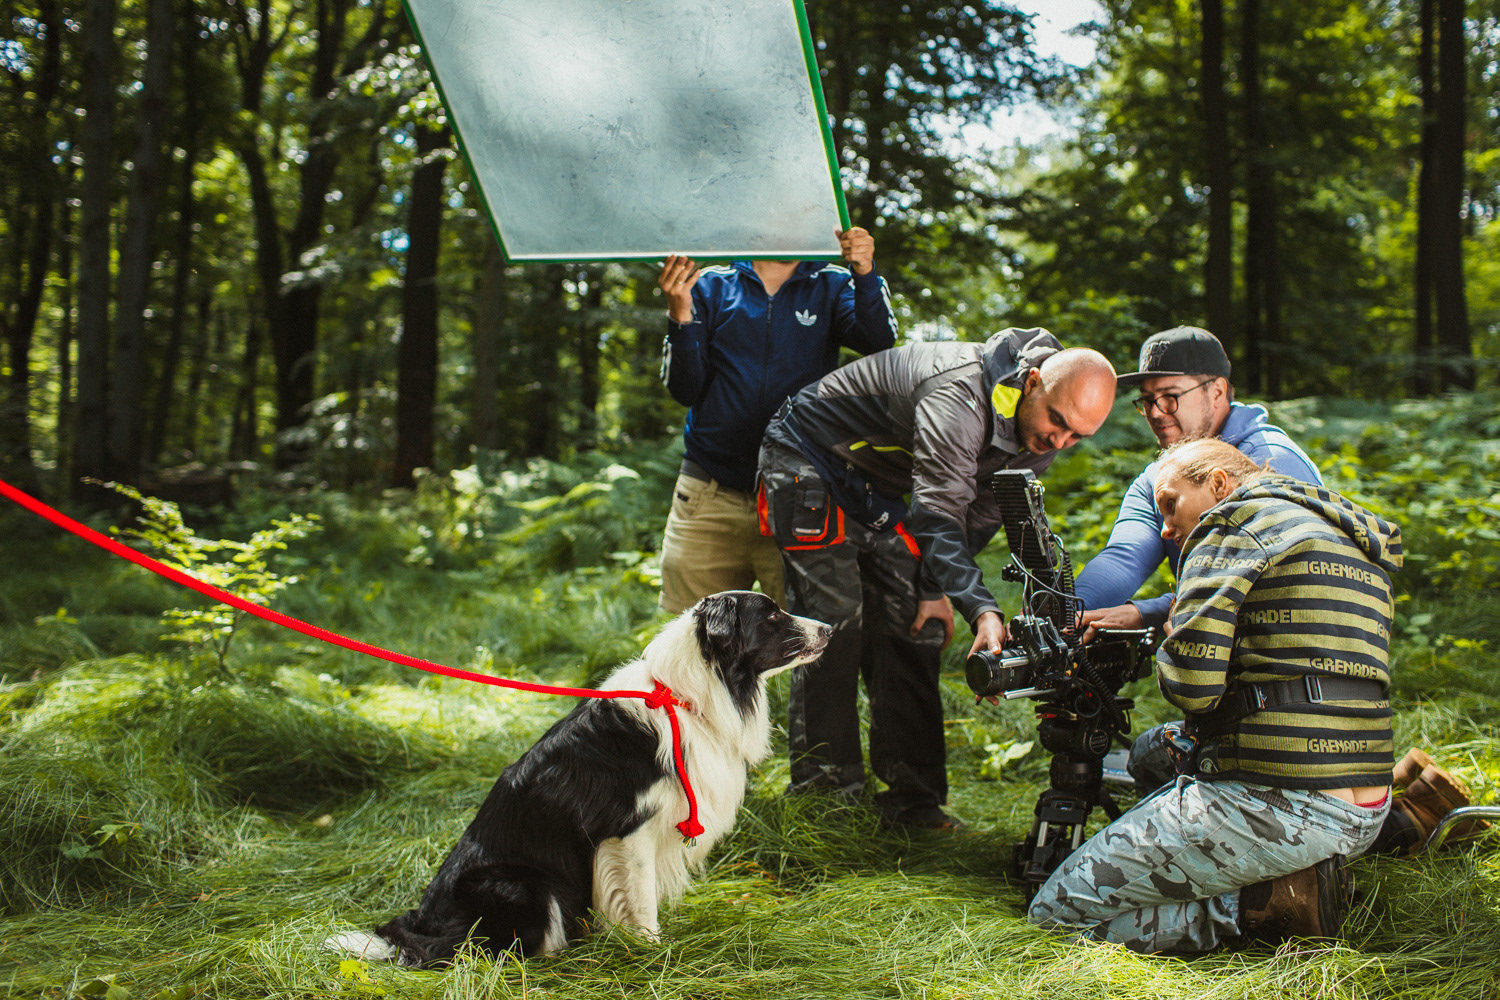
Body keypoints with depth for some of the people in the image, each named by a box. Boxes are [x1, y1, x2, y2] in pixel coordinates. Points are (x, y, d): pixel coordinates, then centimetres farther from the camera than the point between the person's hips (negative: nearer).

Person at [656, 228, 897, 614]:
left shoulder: (832, 286, 9)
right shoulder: (712, 286, 10)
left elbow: (879, 340, -11)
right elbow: (685, 390, 3)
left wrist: (865, 274, -28)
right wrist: (680, 315, -13)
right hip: (709, 496, 1)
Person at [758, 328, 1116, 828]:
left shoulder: (1041, 434, -11)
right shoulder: (958, 396, -37)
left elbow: (980, 515, 0)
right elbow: (938, 515, -42)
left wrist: (935, 589, -5)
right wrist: (982, 609, -53)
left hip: (881, 488, 8)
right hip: (811, 456, -7)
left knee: (913, 625, -1)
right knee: (834, 618, -15)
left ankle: (913, 798, 3)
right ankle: (826, 793, -7)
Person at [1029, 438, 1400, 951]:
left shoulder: (1239, 522, -7)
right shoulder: (1360, 545, 20)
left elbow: (1191, 683, -17)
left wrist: (1167, 650, 6)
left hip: (1273, 808, -9)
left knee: (1055, 911, 0)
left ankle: (1265, 901, -7)